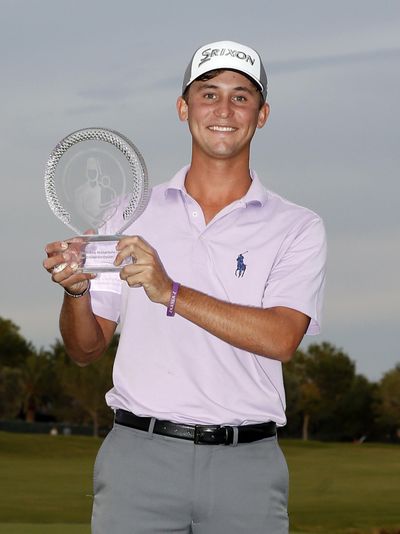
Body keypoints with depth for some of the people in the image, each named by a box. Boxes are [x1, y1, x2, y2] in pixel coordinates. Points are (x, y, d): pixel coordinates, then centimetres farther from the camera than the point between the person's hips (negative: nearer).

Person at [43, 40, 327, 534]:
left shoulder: (298, 228, 6)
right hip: (140, 456, 1)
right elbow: (86, 350, 12)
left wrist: (172, 294, -18)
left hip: (246, 463, -1)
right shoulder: (132, 213, 11)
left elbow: (281, 338, -11)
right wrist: (76, 291, -9)